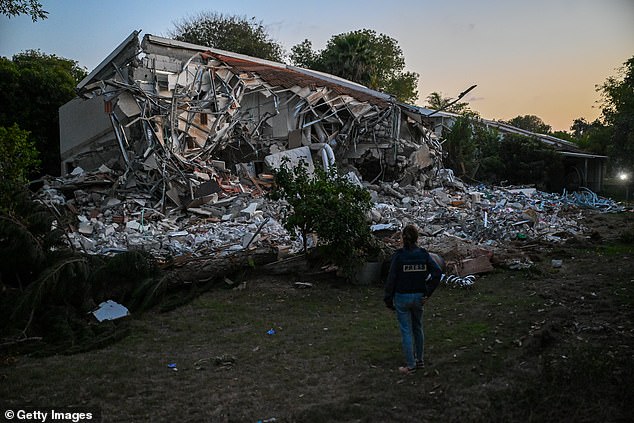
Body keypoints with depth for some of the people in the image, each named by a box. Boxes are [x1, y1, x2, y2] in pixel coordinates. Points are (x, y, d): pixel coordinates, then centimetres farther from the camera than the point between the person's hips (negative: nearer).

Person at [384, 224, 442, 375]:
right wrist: (428, 292, -3)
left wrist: (388, 299, -3)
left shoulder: (398, 255, -14)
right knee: (418, 328, 21)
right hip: (418, 297, 4)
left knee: (406, 331, 5)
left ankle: (410, 365, 13)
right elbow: (437, 273, -9)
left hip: (402, 297, -4)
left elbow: (391, 278, -13)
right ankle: (419, 359, 33)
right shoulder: (423, 254, -4)